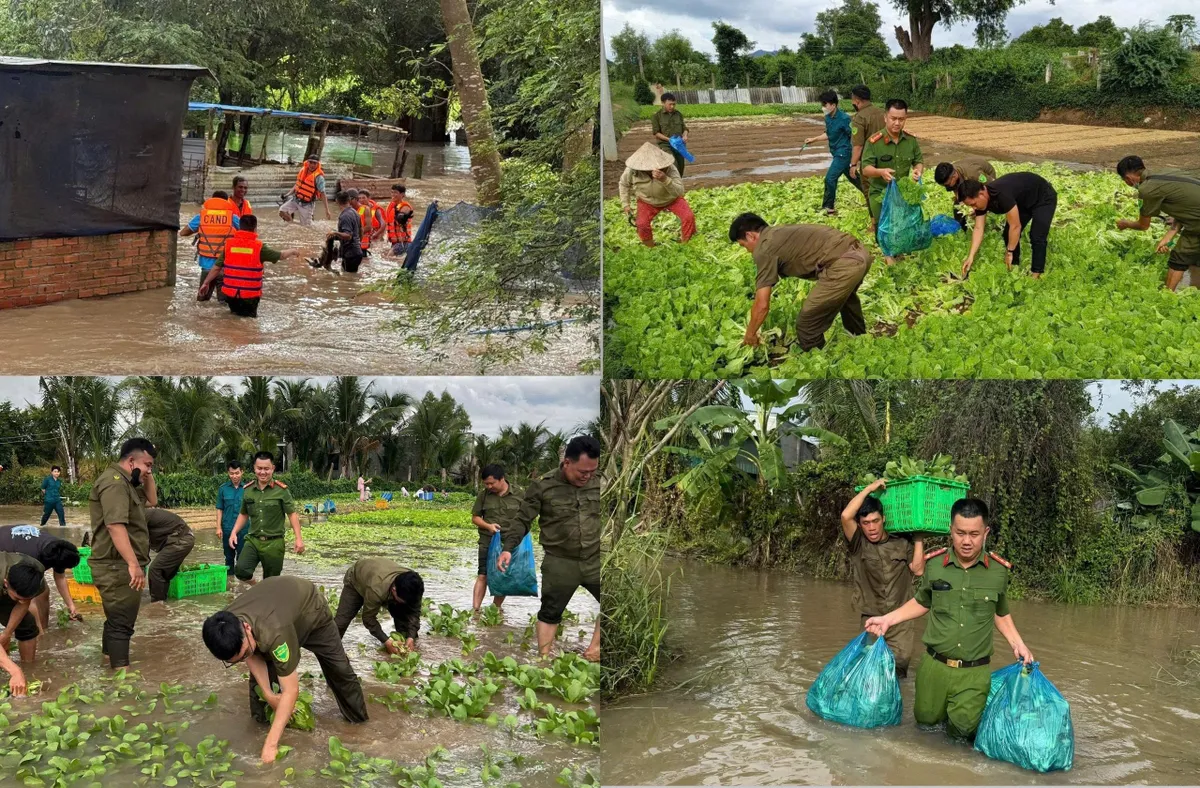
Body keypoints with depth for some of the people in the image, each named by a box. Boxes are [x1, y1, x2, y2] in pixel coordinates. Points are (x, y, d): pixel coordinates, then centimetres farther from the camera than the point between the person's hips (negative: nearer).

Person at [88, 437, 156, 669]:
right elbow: (115, 525, -29)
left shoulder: (122, 482, 18)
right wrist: (133, 564, -32)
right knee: (121, 624, -8)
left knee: (116, 621, 18)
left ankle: (110, 669, 28)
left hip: (119, 567, 11)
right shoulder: (114, 481, -17)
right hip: (118, 568, -11)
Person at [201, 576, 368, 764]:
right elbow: (254, 657, -12)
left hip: (310, 608, -4)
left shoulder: (274, 632, -51)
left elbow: (291, 690, -47)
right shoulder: (226, 628, -33)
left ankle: (357, 714, 29)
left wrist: (271, 744, -49)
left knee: (337, 669, 7)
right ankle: (261, 720, 11)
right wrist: (268, 694, -21)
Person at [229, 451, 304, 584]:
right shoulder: (247, 490, 5)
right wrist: (234, 533, 7)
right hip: (253, 540, 3)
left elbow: (292, 514, -4)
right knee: (240, 570, -21)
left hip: (274, 543, -2)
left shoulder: (281, 490, -6)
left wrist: (298, 539, -12)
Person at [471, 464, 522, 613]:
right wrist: (488, 526, -12)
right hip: (488, 541, 0)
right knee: (483, 575, -7)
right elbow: (475, 517, 6)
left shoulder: (518, 494, -2)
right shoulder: (483, 495, 0)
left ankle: (496, 609, 23)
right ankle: (475, 610, -9)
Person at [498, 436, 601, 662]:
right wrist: (508, 548, -14)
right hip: (559, 562, -2)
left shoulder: (598, 484, 0)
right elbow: (522, 520, -3)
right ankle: (544, 658, 21)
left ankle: (594, 649, 14)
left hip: (594, 560, 2)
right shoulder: (543, 486, -8)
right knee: (550, 612, 9)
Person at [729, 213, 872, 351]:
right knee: (845, 295, 41)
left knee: (807, 325, 2)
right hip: (860, 253, 10)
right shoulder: (781, 233, 24)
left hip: (843, 265, -10)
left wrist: (750, 334, 12)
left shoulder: (764, 249, -2)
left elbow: (762, 305, -1)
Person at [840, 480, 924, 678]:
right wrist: (870, 488, -11)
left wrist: (918, 537, -4)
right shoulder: (858, 545, -3)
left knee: (900, 665, -3)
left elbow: (918, 569, -7)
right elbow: (846, 516, -18)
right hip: (870, 620, -1)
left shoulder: (903, 543, 3)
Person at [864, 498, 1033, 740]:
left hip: (974, 672, -1)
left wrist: (1019, 645, 0)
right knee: (926, 720, 12)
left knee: (963, 728, 1)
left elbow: (1001, 614, 11)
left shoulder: (999, 570, -9)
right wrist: (887, 619, 3)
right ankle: (941, 705, 46)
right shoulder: (934, 564, -9)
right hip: (934, 666, 1)